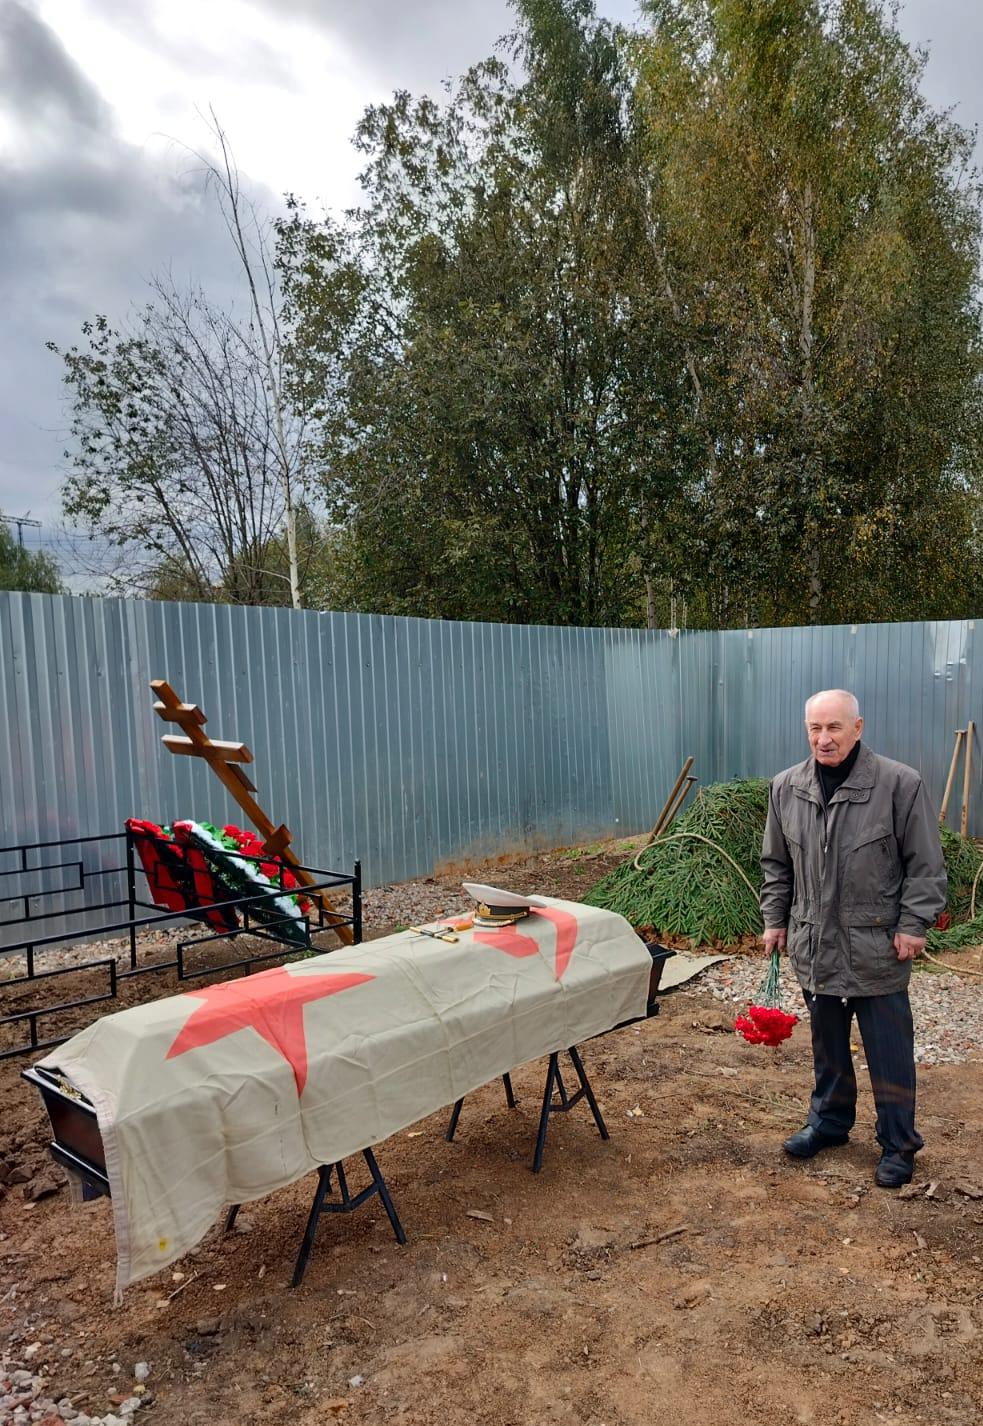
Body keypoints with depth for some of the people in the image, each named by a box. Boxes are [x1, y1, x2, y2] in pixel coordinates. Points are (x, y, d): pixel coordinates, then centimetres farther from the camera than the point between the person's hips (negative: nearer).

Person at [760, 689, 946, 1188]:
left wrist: (913, 925, -9)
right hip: (815, 947, 4)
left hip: (877, 949, -4)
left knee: (889, 1054, 8)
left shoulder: (900, 784, -11)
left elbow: (925, 865, -6)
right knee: (827, 1046, 19)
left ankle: (898, 1145, 26)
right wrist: (775, 919, 9)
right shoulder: (786, 788, 1)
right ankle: (829, 1121, 38)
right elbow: (776, 864, 11)